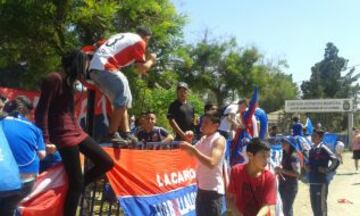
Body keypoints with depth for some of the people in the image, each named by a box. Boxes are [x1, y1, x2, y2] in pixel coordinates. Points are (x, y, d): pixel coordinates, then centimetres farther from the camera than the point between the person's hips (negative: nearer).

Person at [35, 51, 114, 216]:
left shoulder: (70, 82, 17)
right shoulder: (54, 79, -10)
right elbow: (41, 111, -15)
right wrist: (45, 141, -19)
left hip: (77, 132, 9)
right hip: (64, 136, -9)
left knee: (106, 162, 8)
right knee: (76, 183, -5)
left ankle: (74, 188, 17)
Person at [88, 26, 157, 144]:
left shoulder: (123, 36, 28)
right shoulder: (139, 42, 4)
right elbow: (142, 69, 2)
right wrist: (151, 60, 21)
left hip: (94, 67, 9)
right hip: (105, 67, -9)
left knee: (122, 99, 15)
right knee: (124, 98, -5)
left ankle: (126, 133, 15)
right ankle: (111, 135, -7)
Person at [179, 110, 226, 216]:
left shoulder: (219, 140, -14)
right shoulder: (203, 138, 10)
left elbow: (212, 163, -28)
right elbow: (192, 154, 20)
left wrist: (192, 148, -28)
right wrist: (188, 141, 1)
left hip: (213, 190, -8)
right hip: (201, 187, 8)